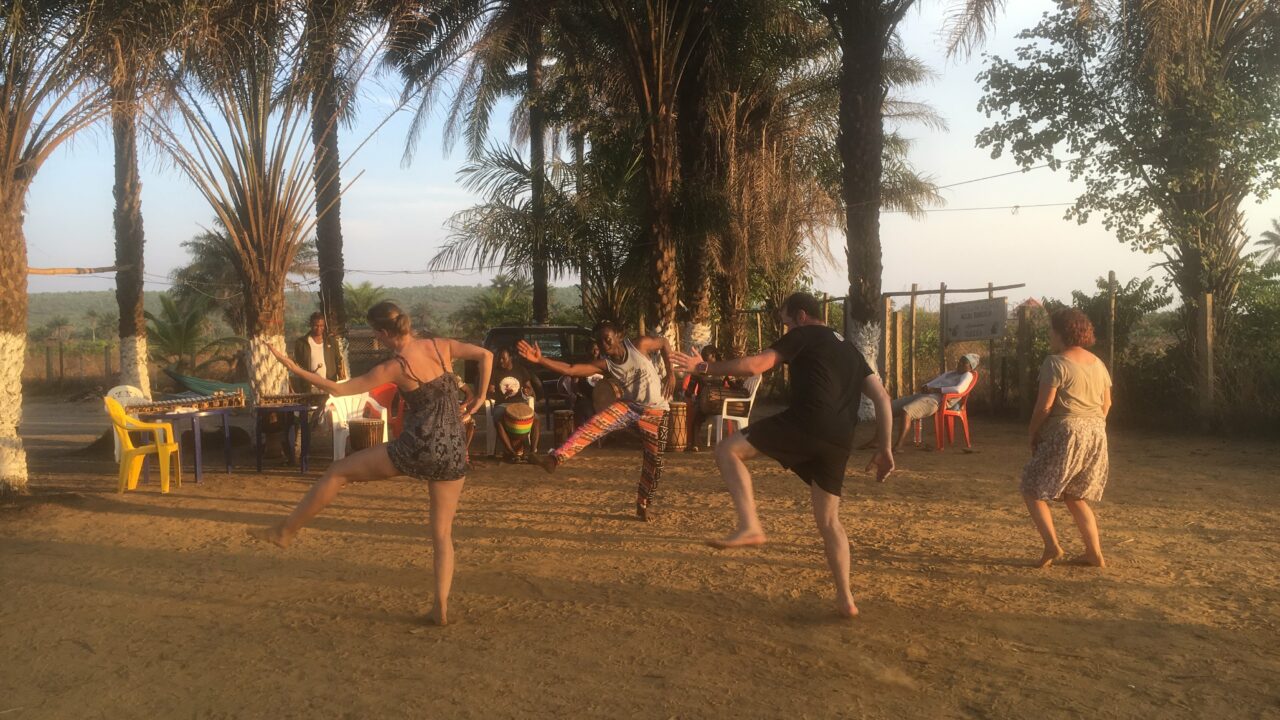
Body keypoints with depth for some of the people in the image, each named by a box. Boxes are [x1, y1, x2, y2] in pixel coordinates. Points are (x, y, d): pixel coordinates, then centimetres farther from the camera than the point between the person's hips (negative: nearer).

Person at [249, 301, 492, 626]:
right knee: (443, 533, 13)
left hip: (416, 448, -4)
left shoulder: (393, 368, -5)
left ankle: (286, 530, 26)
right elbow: (486, 355, 2)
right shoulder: (441, 346, 3)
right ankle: (441, 607, 4)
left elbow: (338, 388, 0)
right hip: (454, 454, 4)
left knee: (337, 472, 16)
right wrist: (479, 401, 10)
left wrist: (295, 369, 8)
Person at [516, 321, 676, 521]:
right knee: (594, 424, -24)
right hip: (628, 406, 1)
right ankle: (556, 457, -34)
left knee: (653, 459, 1)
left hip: (655, 411, -1)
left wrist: (670, 374, -6)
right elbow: (570, 369, -19)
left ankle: (644, 504, 19)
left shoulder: (640, 345, -16)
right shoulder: (604, 364, -10)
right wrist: (540, 360, -30)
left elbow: (664, 342, 1)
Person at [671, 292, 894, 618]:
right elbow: (882, 398, 23)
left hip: (805, 423, -7)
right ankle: (845, 599, 16)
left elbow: (754, 365, -2)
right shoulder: (850, 351, 31)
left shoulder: (803, 336, 10)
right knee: (829, 521, 18)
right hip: (839, 442, 8)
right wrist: (884, 449, 21)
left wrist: (704, 367, 7)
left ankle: (750, 527, -14)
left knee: (727, 449, 1)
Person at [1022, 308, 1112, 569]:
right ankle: (1095, 554, 15)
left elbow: (1045, 405, -14)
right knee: (1076, 497, 19)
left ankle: (1052, 546, -8)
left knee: (1033, 490, 5)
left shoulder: (1056, 362, -11)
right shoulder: (1097, 363, 13)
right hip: (1096, 434, 8)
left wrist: (1032, 435, -3)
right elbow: (1106, 403, 17)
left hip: (1065, 433, -8)